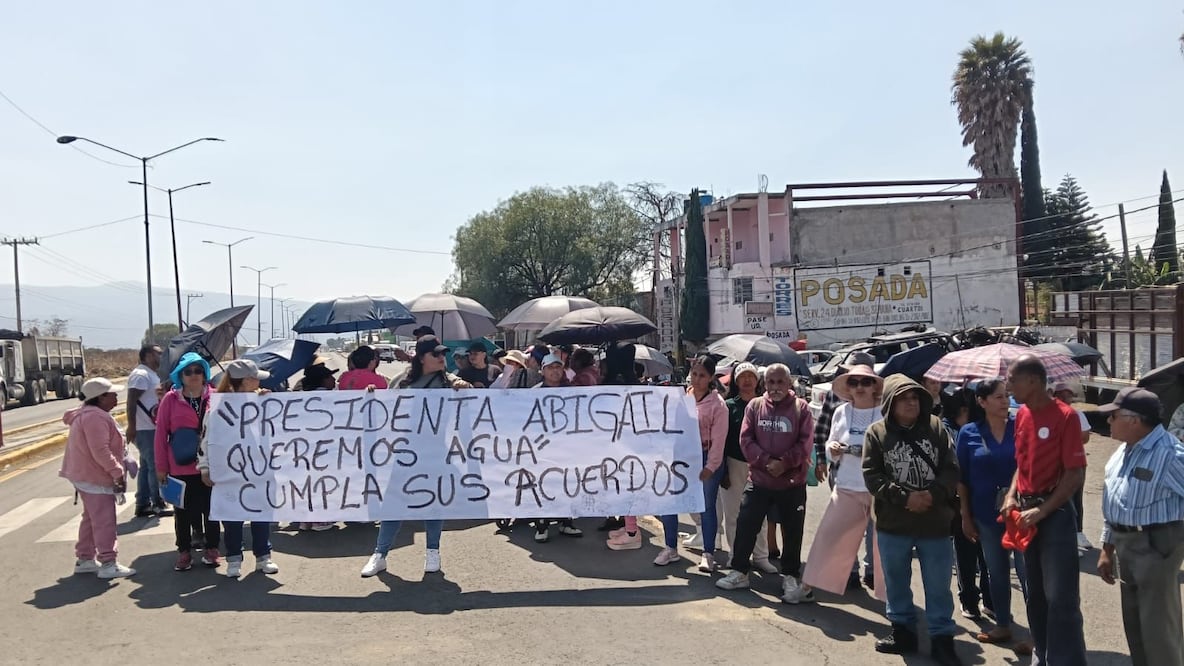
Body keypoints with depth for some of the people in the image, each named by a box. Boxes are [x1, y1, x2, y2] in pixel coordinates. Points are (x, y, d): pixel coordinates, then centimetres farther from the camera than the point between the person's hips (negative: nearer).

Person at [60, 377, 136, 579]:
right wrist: (118, 472, -22)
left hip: (86, 476, 11)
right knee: (105, 521, -8)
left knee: (91, 518, 18)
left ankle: (84, 560, 27)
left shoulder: (86, 415, 16)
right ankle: (108, 564, -7)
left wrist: (121, 464, 18)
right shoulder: (95, 417, -20)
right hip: (95, 478, -11)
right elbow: (100, 451, -26)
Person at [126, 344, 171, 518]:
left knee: (146, 466, 13)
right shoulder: (141, 374, -14)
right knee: (155, 466, -5)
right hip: (145, 429, -10)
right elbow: (131, 401, -21)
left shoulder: (151, 374, 17)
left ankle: (142, 505, 19)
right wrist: (131, 427, -25)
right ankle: (158, 505, 1)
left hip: (151, 428, 10)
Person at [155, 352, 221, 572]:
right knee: (183, 511, 9)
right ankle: (184, 551, 22)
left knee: (210, 508, 10)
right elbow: (161, 433, 0)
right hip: (181, 467, 0)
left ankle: (211, 548, 24)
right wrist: (161, 467, -1)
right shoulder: (170, 399, -2)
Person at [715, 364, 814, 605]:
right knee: (745, 525, 4)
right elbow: (746, 439, -3)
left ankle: (791, 577, 22)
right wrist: (765, 461, -15)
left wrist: (784, 462, -18)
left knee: (793, 532, 7)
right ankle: (739, 572, 18)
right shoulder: (755, 406, 3)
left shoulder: (801, 407, -2)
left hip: (792, 482, -1)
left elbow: (804, 443, -7)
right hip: (759, 480, 1)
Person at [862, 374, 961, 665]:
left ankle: (942, 639, 18)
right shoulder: (876, 432, -3)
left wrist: (933, 494, -17)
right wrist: (904, 498, -17)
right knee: (896, 582, 14)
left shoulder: (935, 427, 1)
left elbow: (951, 468, -2)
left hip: (935, 521, 0)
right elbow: (872, 475, -8)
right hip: (893, 523, 0)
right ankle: (902, 631, 30)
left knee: (938, 585, 6)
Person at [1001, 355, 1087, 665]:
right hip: (1025, 513, 7)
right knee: (1035, 594, 16)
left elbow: (1076, 474, -15)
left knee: (1060, 598, -4)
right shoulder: (1022, 415, 7)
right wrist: (1011, 496, 1)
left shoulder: (1065, 416, -15)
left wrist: (1041, 511, -17)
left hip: (1055, 514, -7)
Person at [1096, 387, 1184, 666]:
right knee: (1133, 623, 19)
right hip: (1125, 545, 9)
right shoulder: (1124, 451, 9)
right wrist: (1107, 549, 18)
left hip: (1156, 544, -9)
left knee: (1159, 627, 0)